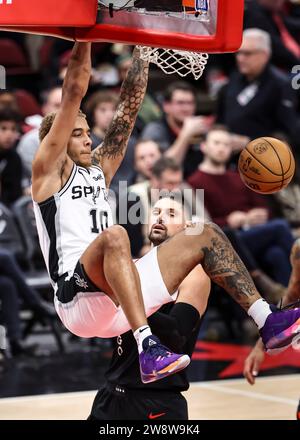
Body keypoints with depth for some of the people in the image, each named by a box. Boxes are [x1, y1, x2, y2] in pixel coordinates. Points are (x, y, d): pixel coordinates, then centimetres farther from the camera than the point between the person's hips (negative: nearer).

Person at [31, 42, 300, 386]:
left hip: (119, 297, 8)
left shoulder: (99, 169, 25)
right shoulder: (49, 171, 5)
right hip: (79, 299, -8)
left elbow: (129, 104, 20)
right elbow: (75, 91, -3)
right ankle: (148, 347, -51)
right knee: (115, 236, -38)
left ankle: (267, 322, -8)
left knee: (205, 236, 5)